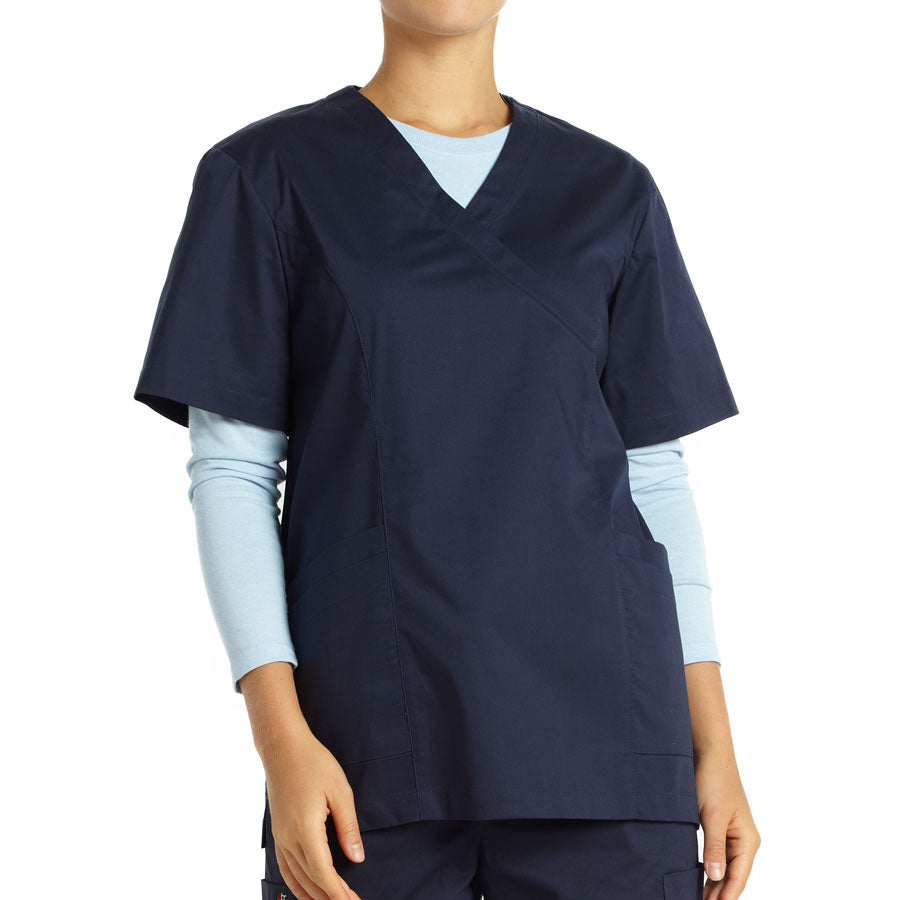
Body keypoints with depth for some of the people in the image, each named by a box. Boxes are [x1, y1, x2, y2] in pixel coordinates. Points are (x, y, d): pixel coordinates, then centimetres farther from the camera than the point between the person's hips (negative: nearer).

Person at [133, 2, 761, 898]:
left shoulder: (611, 194, 10)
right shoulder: (267, 176, 4)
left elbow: (651, 479, 10)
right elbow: (230, 470, 0)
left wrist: (715, 749, 5)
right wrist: (280, 743, -11)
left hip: (592, 726, 2)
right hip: (370, 746, -1)